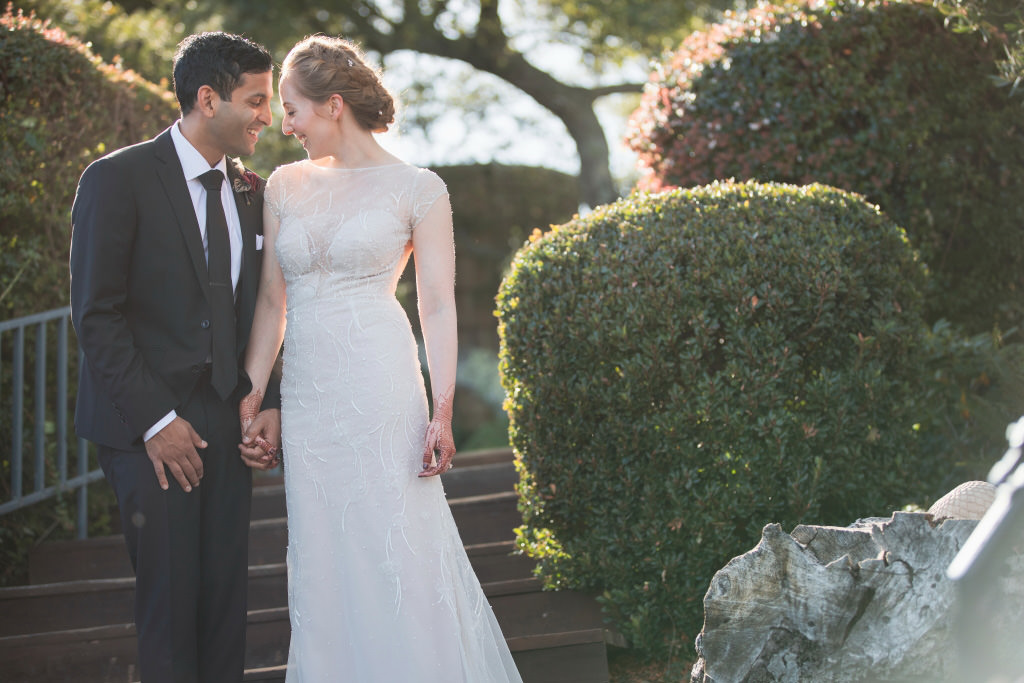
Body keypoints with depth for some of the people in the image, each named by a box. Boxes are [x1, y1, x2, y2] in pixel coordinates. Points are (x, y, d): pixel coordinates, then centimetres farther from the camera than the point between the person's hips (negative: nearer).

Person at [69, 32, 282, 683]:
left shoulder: (252, 192, 10)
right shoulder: (118, 179, -8)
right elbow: (95, 315, -10)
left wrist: (273, 403, 2)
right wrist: (154, 420, -14)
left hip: (228, 423, 5)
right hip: (150, 427, -5)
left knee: (227, 592, 4)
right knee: (171, 595, -2)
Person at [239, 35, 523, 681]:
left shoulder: (417, 188, -1)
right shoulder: (285, 185, 11)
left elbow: (439, 307, -5)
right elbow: (272, 301, 12)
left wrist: (442, 414, -12)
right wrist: (250, 398, 5)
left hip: (381, 388, -4)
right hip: (306, 393, 5)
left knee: (396, 551, -4)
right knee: (323, 565, 7)